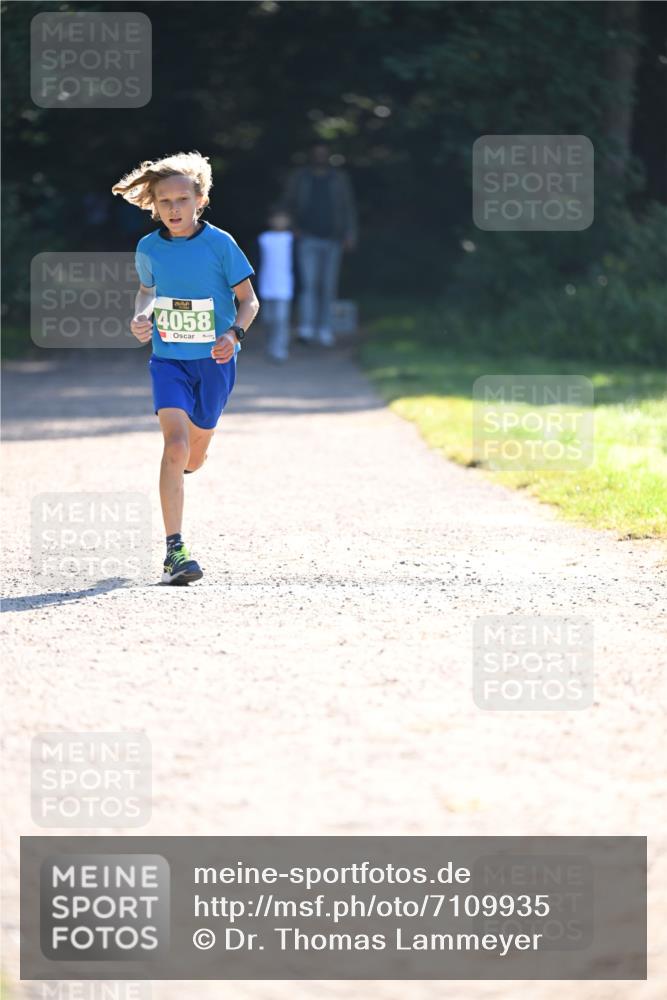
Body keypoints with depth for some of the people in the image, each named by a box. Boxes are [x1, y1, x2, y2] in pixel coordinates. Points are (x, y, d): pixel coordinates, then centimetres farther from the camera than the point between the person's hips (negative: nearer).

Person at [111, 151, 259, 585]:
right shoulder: (149, 248, -2)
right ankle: (175, 550, -21)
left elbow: (248, 300, -3)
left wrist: (234, 333, -22)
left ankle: (179, 470, 54)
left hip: (214, 360, 0)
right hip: (168, 359, 0)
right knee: (175, 445, -20)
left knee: (194, 457, 13)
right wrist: (141, 317, -2)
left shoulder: (220, 243, -10)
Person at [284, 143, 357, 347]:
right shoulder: (300, 177, 6)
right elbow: (288, 205, 12)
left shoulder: (339, 179, 7)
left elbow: (348, 207, 6)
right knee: (308, 283, -15)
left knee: (328, 287, 6)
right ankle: (306, 329, -22)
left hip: (331, 239, 2)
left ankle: (324, 329, 15)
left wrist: (350, 234, -3)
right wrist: (294, 227, -1)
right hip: (308, 238, -2)